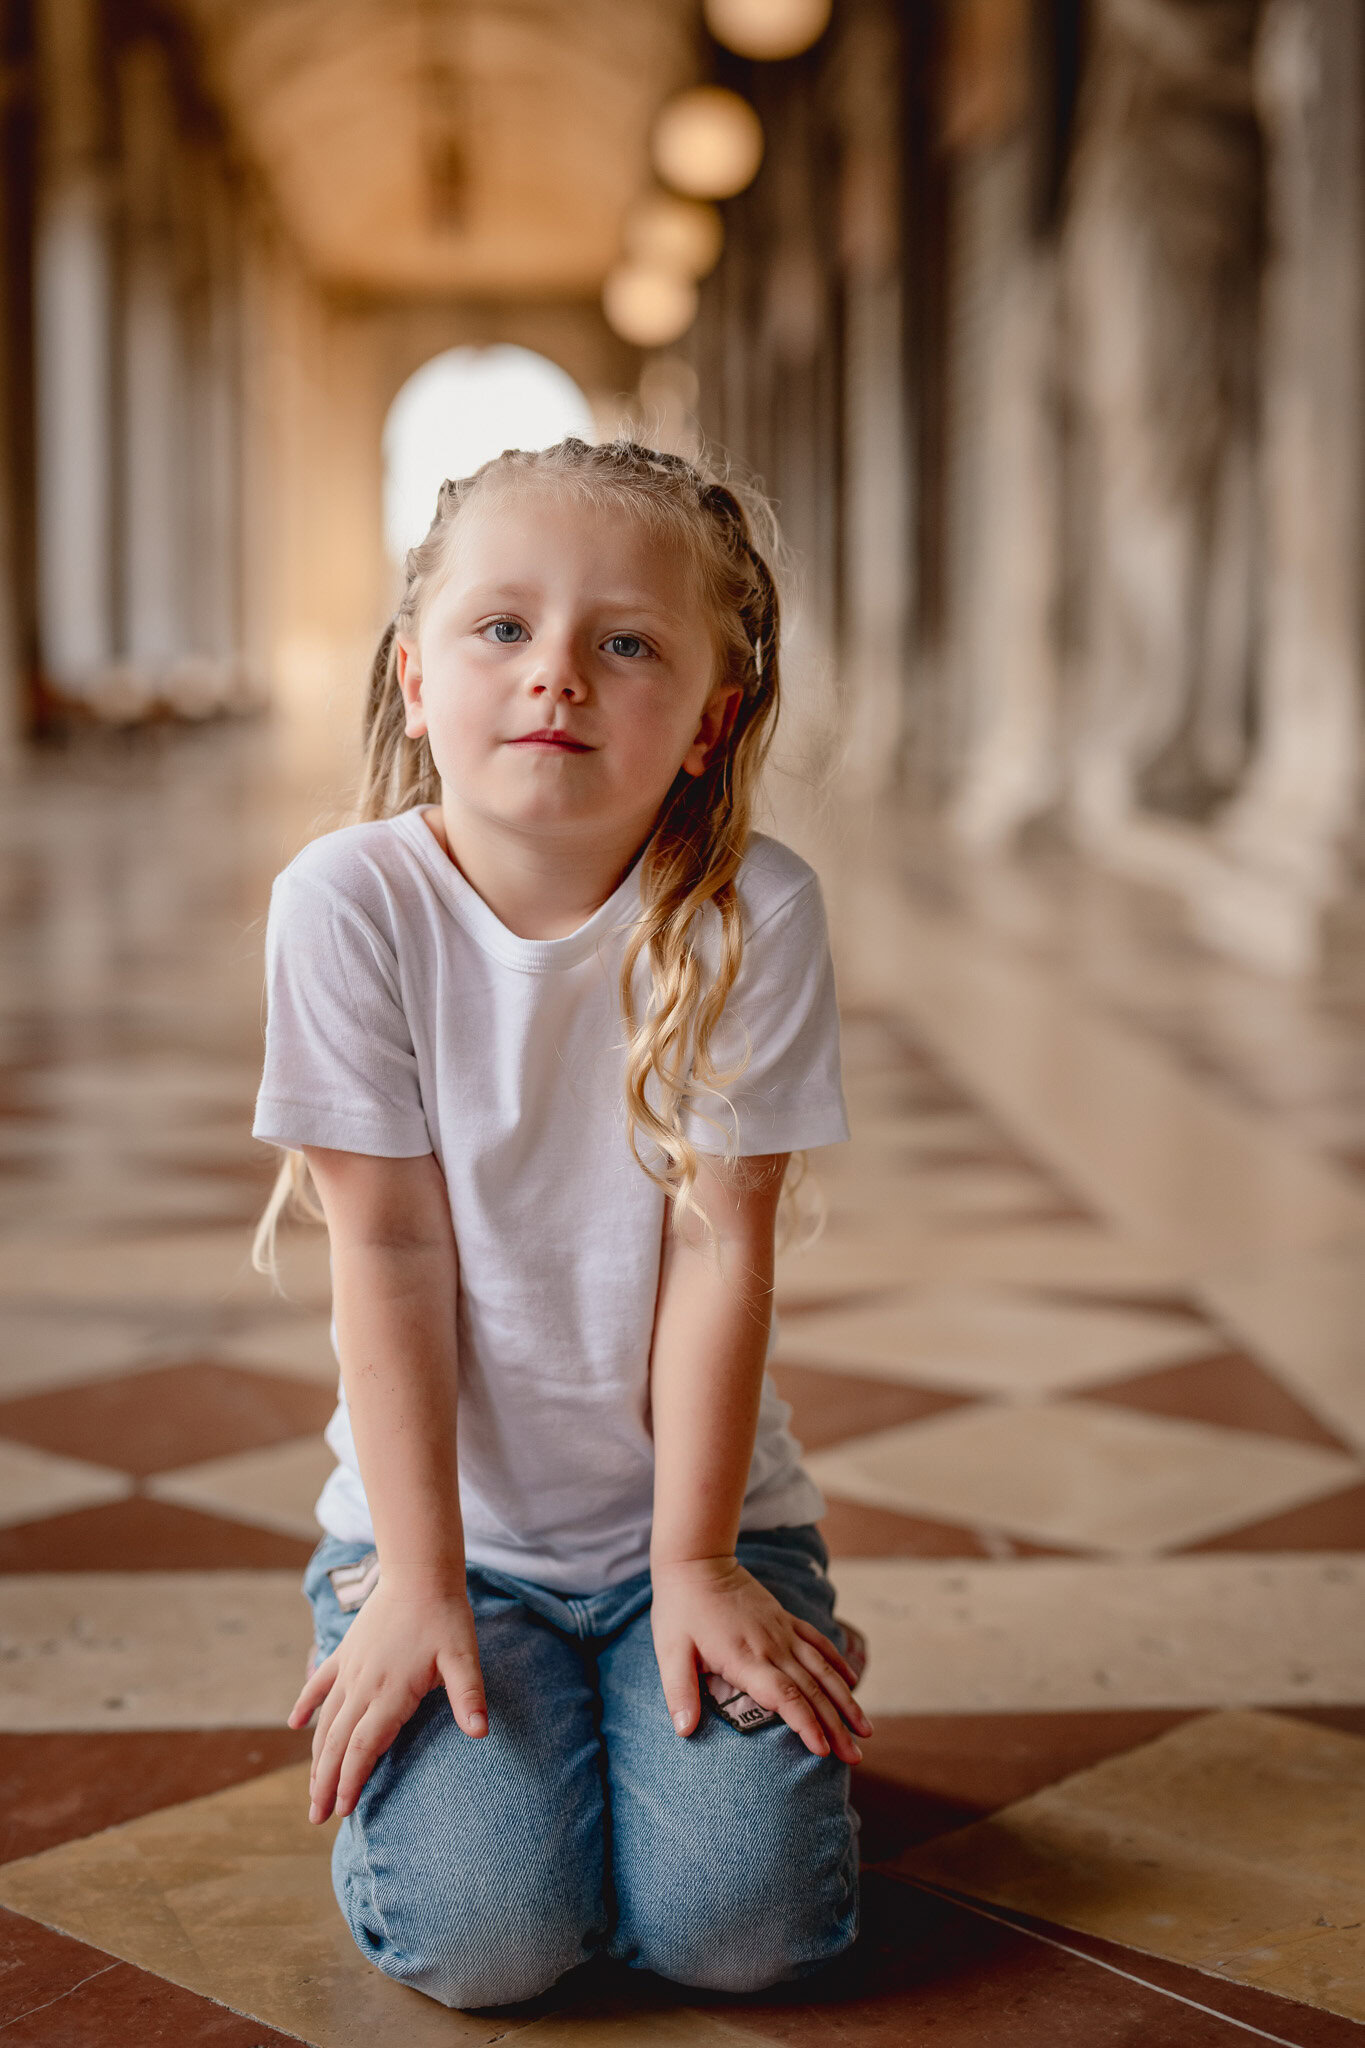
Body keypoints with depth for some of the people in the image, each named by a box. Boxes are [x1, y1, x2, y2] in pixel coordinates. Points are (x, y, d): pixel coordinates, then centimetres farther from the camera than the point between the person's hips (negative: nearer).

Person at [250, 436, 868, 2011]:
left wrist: (694, 1566, -9)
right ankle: (416, 1702, 17)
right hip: (445, 1515, 0)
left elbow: (719, 1240, -12)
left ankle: (648, 1690, 19)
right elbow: (391, 1248, -14)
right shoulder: (350, 902, -15)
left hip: (698, 1511, 1)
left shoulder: (752, 909, -14)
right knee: (478, 1933, -16)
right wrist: (419, 1583, -12)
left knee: (735, 1920, -13)